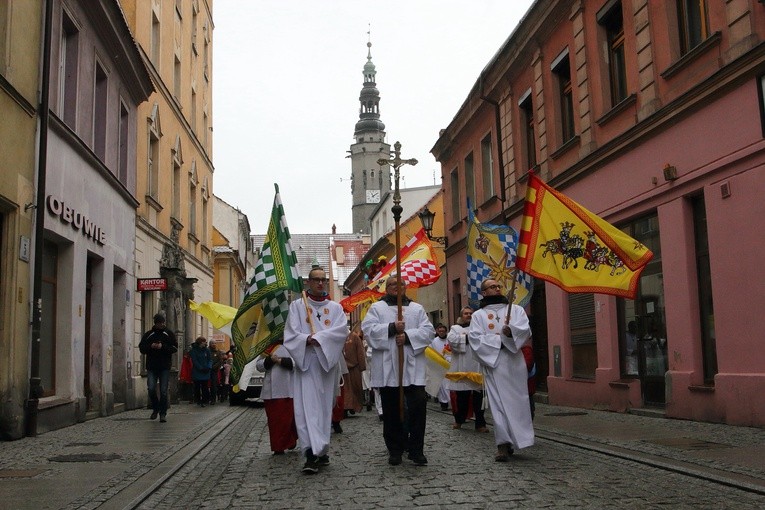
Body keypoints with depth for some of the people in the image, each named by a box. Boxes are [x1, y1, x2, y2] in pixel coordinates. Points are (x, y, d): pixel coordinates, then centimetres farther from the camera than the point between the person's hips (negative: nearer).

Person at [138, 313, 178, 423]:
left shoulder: (169, 334, 6)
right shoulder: (148, 334, 9)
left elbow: (175, 348, -2)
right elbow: (141, 348, 6)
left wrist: (162, 347, -16)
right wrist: (151, 346, -13)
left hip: (165, 367, -1)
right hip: (151, 366, 1)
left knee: (163, 391, -2)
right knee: (151, 389, -7)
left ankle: (163, 413, 5)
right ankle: (155, 409, 16)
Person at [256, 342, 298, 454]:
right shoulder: (267, 347, 13)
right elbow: (258, 365, 9)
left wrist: (281, 361, -16)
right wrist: (269, 360, -9)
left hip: (286, 389, -3)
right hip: (271, 389, 3)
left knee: (287, 417, 0)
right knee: (273, 418, 4)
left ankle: (289, 442, 18)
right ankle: (278, 446, 11)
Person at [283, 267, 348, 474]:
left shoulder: (335, 307, 13)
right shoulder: (297, 305, 9)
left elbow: (342, 329, -5)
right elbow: (291, 333, -2)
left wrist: (317, 337, -17)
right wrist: (308, 340, -20)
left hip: (328, 362, 3)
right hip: (305, 363, -2)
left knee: (325, 406, 6)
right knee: (307, 407, -12)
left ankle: (321, 450, 16)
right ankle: (312, 453, -20)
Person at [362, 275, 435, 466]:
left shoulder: (417, 308, 14)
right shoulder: (377, 308, 10)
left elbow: (428, 331, 2)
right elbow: (368, 329, -5)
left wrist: (407, 336, -13)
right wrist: (392, 328, -16)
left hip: (412, 367, 1)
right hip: (387, 368, 0)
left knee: (418, 406, -9)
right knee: (392, 411, 5)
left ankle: (416, 449, 1)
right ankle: (395, 450, 16)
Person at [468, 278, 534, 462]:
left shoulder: (516, 309, 15)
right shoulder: (478, 315, 11)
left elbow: (525, 331, -1)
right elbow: (475, 338, -3)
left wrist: (512, 331, -21)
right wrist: (499, 339, -11)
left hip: (515, 362, 2)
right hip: (493, 364, -2)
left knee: (518, 402, 1)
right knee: (499, 404, -7)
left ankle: (514, 440, 11)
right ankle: (504, 445, -9)